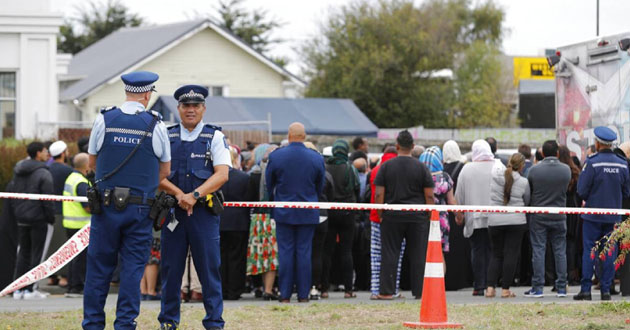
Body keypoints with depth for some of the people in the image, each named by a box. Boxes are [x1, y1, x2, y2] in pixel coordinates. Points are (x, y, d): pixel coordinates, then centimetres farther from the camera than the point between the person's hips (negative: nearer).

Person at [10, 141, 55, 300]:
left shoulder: (18, 172, 11)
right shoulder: (43, 174, -12)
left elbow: (11, 194, 14)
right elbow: (48, 199, -15)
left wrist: (16, 214, 18)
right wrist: (51, 218, -7)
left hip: (21, 220, 7)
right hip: (39, 219, -7)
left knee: (23, 253, 13)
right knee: (37, 253, -1)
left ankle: (18, 289, 11)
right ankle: (30, 289, -4)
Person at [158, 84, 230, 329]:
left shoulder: (214, 137, 5)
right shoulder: (167, 137, 10)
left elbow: (222, 174, -5)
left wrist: (195, 195, -16)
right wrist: (179, 194, -12)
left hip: (204, 210, -2)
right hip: (173, 209, 2)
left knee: (209, 268, -3)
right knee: (171, 268, 5)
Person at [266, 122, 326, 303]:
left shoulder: (275, 156, -7)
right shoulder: (317, 158, -4)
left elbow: (268, 186, 5)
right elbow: (320, 186, 8)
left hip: (283, 213, -1)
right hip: (308, 213, 1)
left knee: (285, 252, 3)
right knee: (304, 252, 4)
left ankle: (285, 294, 2)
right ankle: (303, 294, 4)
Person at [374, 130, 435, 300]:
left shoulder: (386, 166, 1)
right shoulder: (421, 168, 0)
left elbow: (379, 194, -2)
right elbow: (429, 196, -1)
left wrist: (380, 215, 5)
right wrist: (430, 216, 7)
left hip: (392, 217, 0)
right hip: (417, 218, 0)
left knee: (390, 254, 3)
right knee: (418, 255, 3)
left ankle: (387, 291, 1)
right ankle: (419, 291, 2)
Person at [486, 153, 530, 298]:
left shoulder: (494, 176, -3)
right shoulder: (523, 182, -7)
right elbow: (527, 202, 4)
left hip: (495, 220, 3)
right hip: (516, 221, -2)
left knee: (496, 254, 13)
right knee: (511, 254, 4)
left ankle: (490, 287, 2)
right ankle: (505, 289, 2)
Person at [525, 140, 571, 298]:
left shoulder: (534, 170, -9)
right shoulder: (566, 170, -4)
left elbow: (528, 191, 2)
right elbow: (566, 188, 9)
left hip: (538, 216, -2)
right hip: (559, 217, 2)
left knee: (538, 250, 1)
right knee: (560, 251, 8)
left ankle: (537, 288, 0)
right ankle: (561, 288, 9)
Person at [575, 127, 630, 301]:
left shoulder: (592, 163, -14)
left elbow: (582, 190, -13)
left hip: (593, 214, -3)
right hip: (613, 216, 3)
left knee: (589, 251, 3)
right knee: (610, 252, 7)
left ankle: (586, 289, 1)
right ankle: (606, 289, 7)